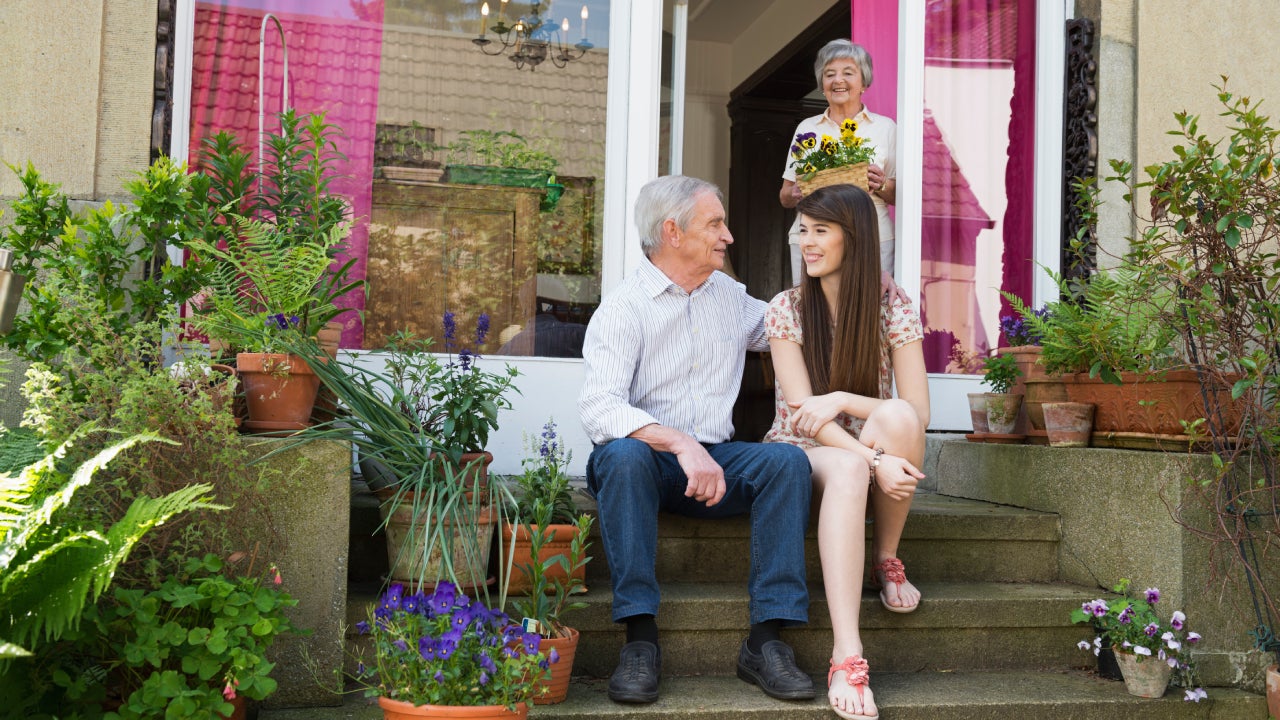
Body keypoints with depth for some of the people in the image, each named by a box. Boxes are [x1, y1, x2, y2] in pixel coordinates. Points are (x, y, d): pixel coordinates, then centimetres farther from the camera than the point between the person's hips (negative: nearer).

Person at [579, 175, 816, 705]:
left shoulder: (730, 297, 14)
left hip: (714, 461, 5)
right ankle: (641, 638, -32)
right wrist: (680, 443, -34)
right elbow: (601, 408, -22)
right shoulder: (622, 310, -7)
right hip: (644, 460, -4)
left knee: (787, 460, -22)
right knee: (625, 453, -37)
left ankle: (766, 640, -24)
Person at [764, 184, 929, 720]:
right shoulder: (787, 309, -5)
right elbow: (804, 412, -15)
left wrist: (843, 399, -25)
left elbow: (917, 414, -10)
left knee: (896, 417, -33)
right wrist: (875, 459, -30)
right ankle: (846, 657, -46)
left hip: (874, 455, 2)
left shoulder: (894, 311, -3)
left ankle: (887, 558, -10)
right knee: (849, 467, -38)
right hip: (803, 453, -1)